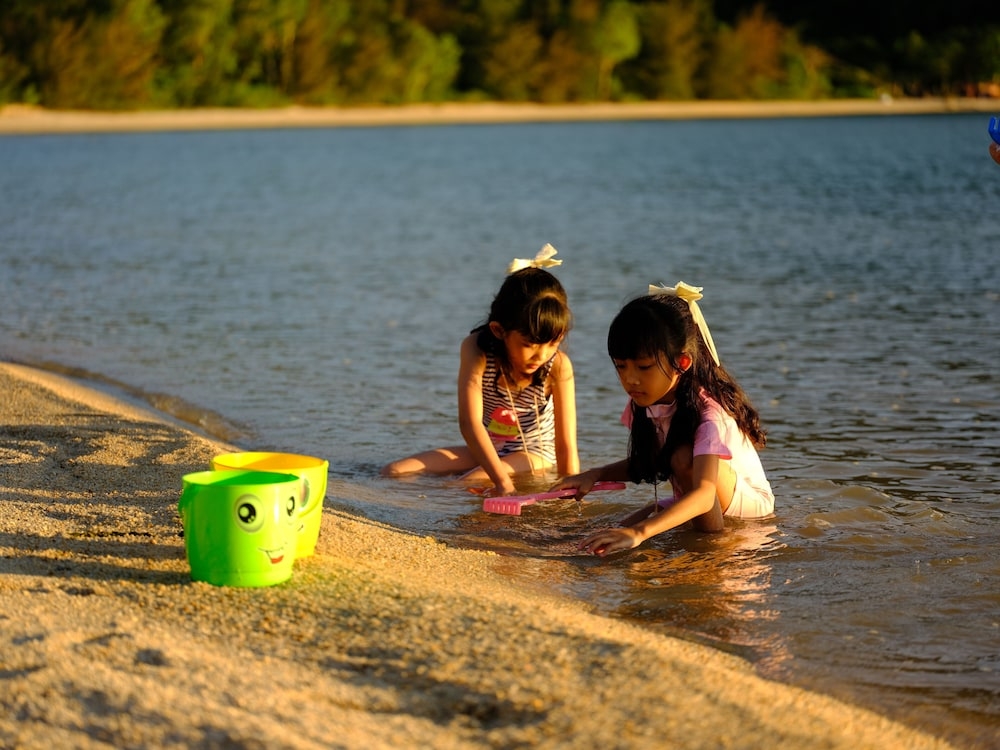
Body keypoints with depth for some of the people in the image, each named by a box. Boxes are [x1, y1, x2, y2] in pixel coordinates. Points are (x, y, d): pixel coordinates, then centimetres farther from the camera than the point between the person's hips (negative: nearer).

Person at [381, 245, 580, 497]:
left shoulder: (558, 366, -22)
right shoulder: (477, 350, -22)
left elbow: (566, 445, -22)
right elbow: (470, 422, -31)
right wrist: (502, 482, -42)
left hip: (534, 454, -3)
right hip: (484, 449, 3)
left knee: (470, 485, -32)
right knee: (395, 472, -11)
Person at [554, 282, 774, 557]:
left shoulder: (709, 412, -32)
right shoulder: (644, 403, -9)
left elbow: (704, 494, -47)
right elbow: (646, 466, 8)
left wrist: (639, 532, -62)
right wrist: (596, 475, -13)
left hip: (749, 502, -6)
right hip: (691, 501, 6)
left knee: (684, 456, -33)